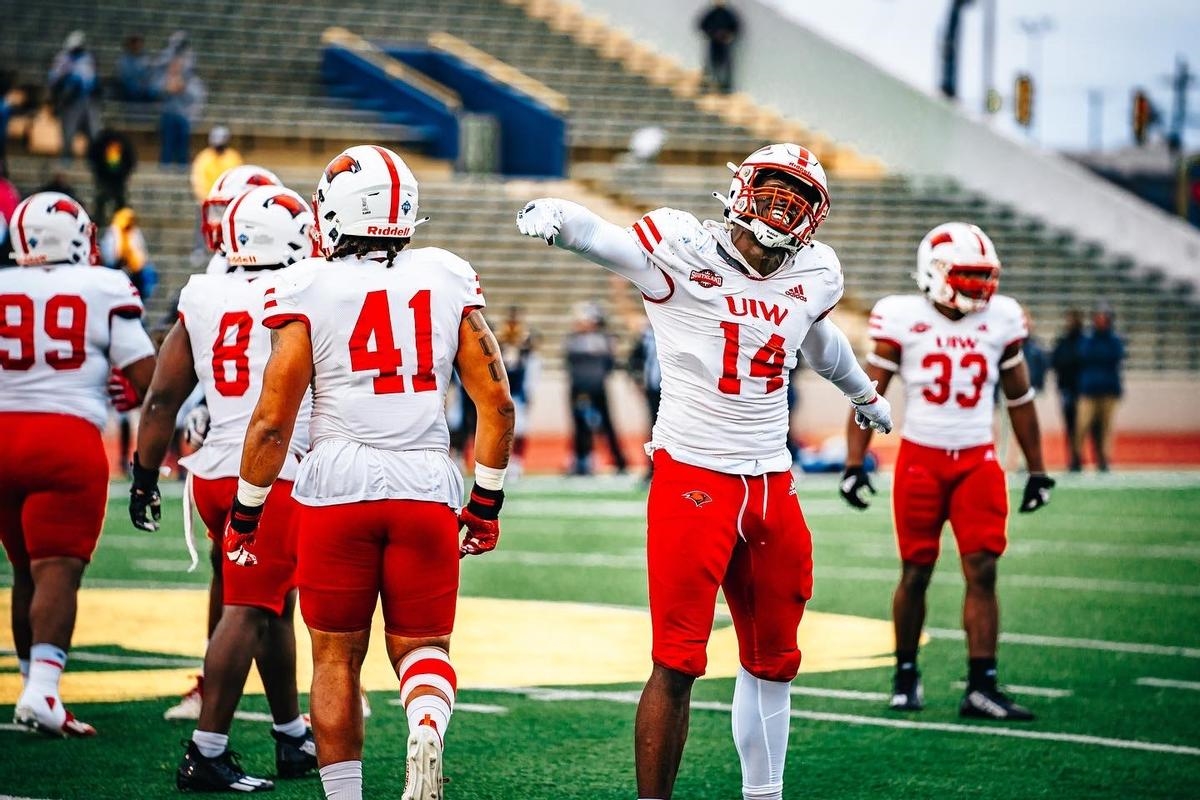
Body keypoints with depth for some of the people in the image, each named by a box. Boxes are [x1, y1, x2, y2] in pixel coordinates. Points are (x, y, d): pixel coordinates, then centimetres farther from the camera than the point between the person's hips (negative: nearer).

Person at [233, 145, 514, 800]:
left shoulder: (310, 287, -3)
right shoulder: (449, 279, 6)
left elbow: (272, 418, -5)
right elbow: (496, 403, 6)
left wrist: (245, 515, 6)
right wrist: (486, 503, 16)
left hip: (338, 483, -2)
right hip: (428, 488, 2)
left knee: (337, 655, 12)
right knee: (420, 644, 14)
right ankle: (427, 728, -18)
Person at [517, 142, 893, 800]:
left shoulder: (812, 275, 9)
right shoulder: (683, 254, -9)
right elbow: (600, 237, -21)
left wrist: (863, 395, 50)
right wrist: (553, 215, -45)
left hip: (771, 486, 6)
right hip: (692, 479, -6)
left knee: (773, 662, 16)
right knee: (678, 663, -8)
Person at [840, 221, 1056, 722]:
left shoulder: (1001, 320, 3)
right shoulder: (903, 319, -6)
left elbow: (1020, 399, 13)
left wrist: (1037, 471, 13)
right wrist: (854, 465, -11)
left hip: (978, 461, 2)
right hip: (921, 459, -2)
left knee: (982, 571, -6)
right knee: (916, 573, 4)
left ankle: (981, 687, -6)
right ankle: (905, 675, 21)